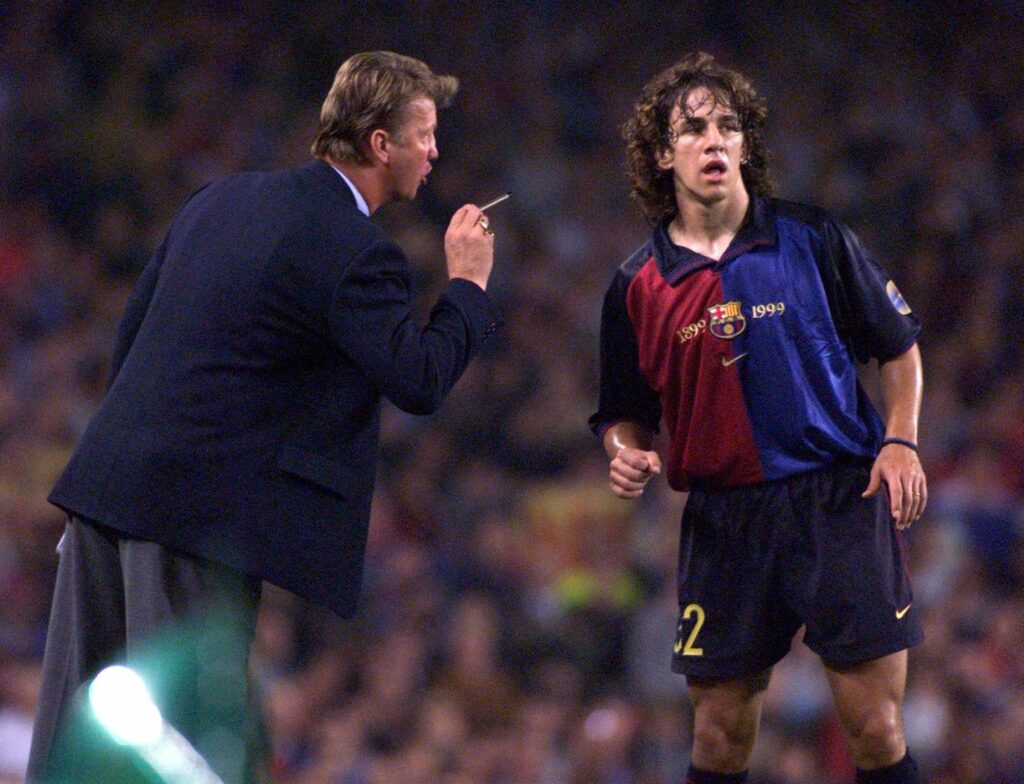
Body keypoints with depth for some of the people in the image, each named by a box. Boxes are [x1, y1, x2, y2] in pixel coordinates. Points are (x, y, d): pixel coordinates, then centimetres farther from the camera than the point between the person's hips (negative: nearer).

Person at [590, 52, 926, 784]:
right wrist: (628, 453, -7)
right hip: (724, 523, 2)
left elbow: (899, 346, 10)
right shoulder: (638, 285, 4)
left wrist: (901, 442, -4)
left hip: (841, 503, -1)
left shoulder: (813, 239, 1)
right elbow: (625, 412, 14)